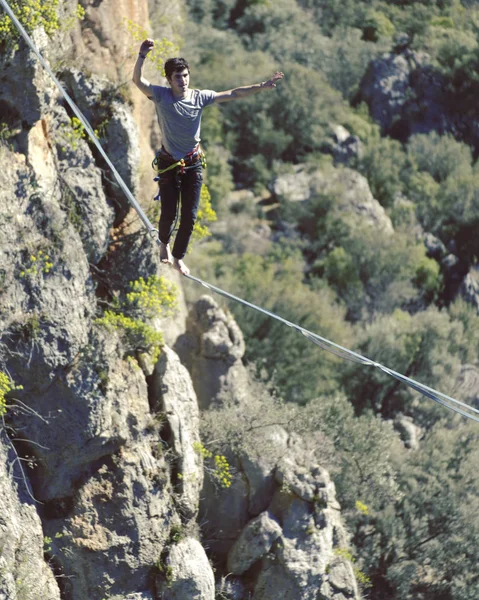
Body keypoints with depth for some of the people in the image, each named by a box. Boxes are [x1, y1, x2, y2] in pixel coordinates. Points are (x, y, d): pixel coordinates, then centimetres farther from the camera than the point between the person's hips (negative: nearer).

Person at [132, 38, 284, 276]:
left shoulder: (200, 97, -6)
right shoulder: (161, 96, -13)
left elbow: (233, 94, -2)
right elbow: (138, 80, -27)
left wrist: (261, 87, -8)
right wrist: (142, 55, -43)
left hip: (193, 164, 2)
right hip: (169, 164, -2)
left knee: (190, 216, 1)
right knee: (169, 212, 1)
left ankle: (178, 258, 20)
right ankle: (164, 243, 35)